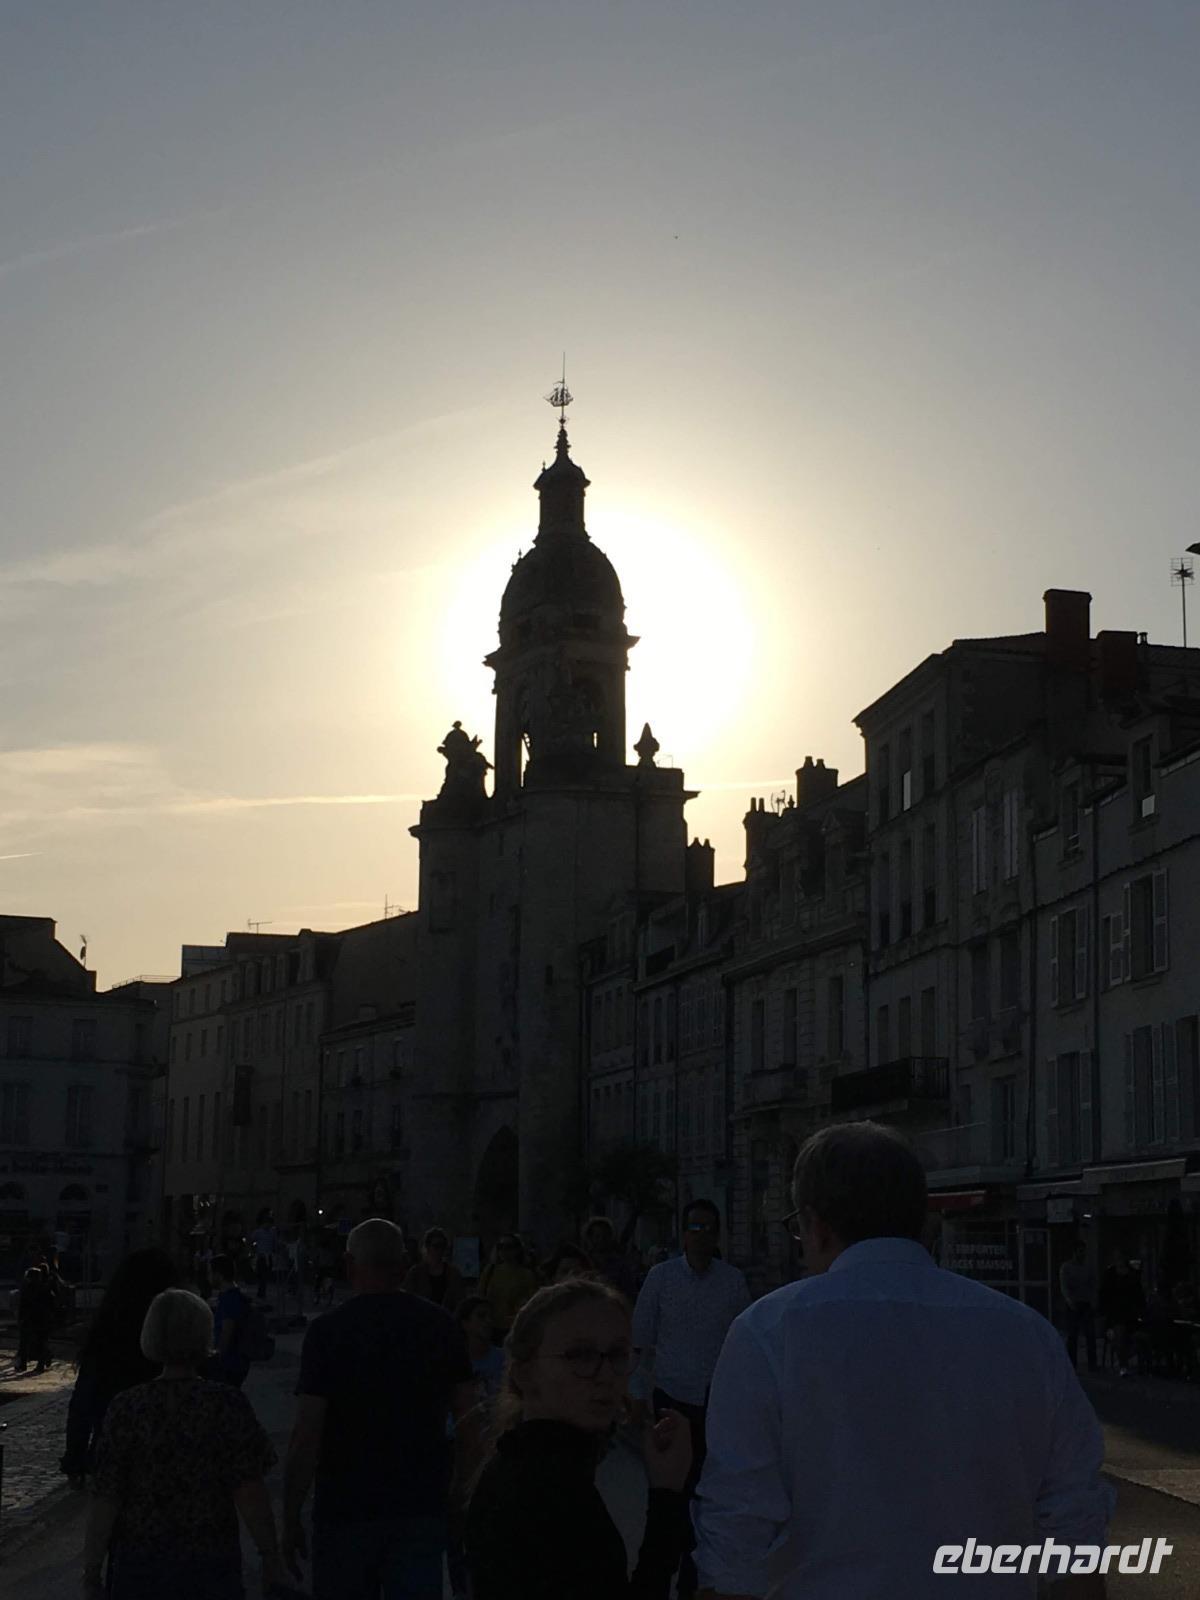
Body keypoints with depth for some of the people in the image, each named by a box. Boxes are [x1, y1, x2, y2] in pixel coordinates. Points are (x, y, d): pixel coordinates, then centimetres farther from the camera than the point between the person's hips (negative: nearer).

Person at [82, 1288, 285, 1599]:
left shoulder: (126, 1409, -8)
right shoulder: (227, 1405, -10)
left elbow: (105, 1500, -8)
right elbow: (249, 1493, -12)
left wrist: (91, 1571, 1)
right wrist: (271, 1558, -2)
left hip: (140, 1570, 1)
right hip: (209, 1568, -1)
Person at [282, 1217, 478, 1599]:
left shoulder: (327, 1330, -10)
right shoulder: (440, 1325, -1)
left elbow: (307, 1437, -13)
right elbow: (469, 1416, 2)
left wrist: (291, 1519, -7)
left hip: (346, 1509, -2)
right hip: (423, 1508, 2)